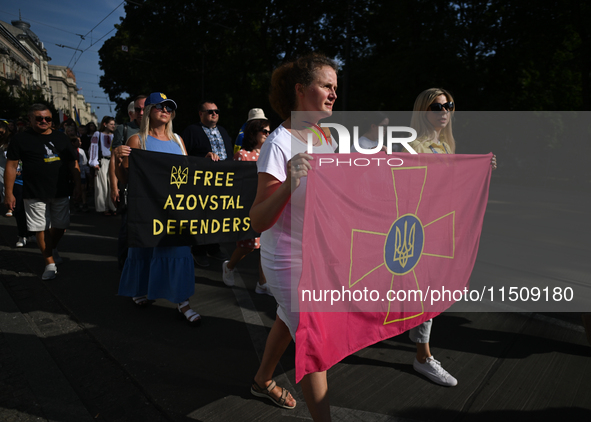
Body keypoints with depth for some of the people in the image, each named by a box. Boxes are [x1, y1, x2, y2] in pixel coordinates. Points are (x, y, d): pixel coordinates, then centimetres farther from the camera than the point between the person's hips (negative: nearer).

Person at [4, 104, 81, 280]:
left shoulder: (61, 138, 9)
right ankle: (50, 263, 11)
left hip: (61, 192, 3)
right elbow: (11, 166, -1)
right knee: (41, 228, 0)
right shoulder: (21, 139, -1)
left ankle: (52, 250, 41)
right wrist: (9, 192, -5)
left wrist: (77, 184, 5)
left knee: (61, 226, 12)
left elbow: (73, 163, 12)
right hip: (35, 194, -3)